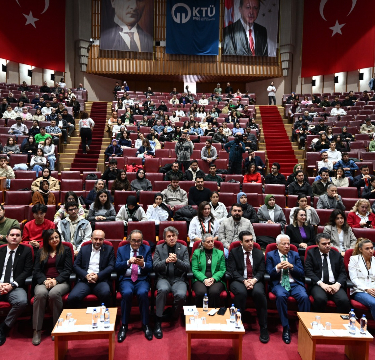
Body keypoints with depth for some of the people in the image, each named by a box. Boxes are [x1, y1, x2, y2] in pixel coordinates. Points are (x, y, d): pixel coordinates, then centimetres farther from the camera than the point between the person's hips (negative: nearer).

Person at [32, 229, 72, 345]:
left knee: (54, 293, -36)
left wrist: (56, 280, -12)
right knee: (40, 294, -33)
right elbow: (36, 271, 10)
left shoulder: (66, 250, 15)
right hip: (43, 282, 2)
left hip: (61, 282, -2)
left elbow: (67, 270, 4)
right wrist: (44, 280, -11)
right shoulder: (40, 252, 21)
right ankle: (37, 331, -26)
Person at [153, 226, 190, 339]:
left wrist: (177, 261, -20)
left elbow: (187, 267, -1)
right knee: (163, 289, -34)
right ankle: (158, 321, -21)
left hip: (179, 279, 0)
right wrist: (166, 261, -21)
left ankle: (174, 317, -1)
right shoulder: (159, 248, 9)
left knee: (181, 295, -31)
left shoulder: (183, 248, 9)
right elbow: (155, 266, -1)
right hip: (163, 278, 0)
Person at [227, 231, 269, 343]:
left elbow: (261, 271, 6)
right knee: (241, 292, -36)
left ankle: (263, 329, -20)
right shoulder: (234, 252, 7)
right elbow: (232, 270, -2)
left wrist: (254, 280, -15)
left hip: (255, 281, 1)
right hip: (238, 281, -1)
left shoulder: (259, 253, 13)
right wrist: (244, 281, -18)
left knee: (259, 293, -32)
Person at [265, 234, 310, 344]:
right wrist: (277, 267, -18)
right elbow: (269, 273, 1)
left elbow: (301, 273, 8)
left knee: (304, 297, -29)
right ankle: (286, 328, -22)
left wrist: (291, 266, -10)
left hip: (295, 284, 2)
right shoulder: (271, 255, 9)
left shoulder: (295, 255, 16)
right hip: (279, 284, -2)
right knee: (281, 296, -35)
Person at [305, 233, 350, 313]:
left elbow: (343, 272, 12)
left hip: (334, 285, 2)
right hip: (318, 284, -2)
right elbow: (308, 271, -1)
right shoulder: (311, 253, 10)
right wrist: (321, 284, -14)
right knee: (320, 299, -33)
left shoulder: (337, 255, 18)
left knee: (344, 301, -28)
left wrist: (338, 284, -9)